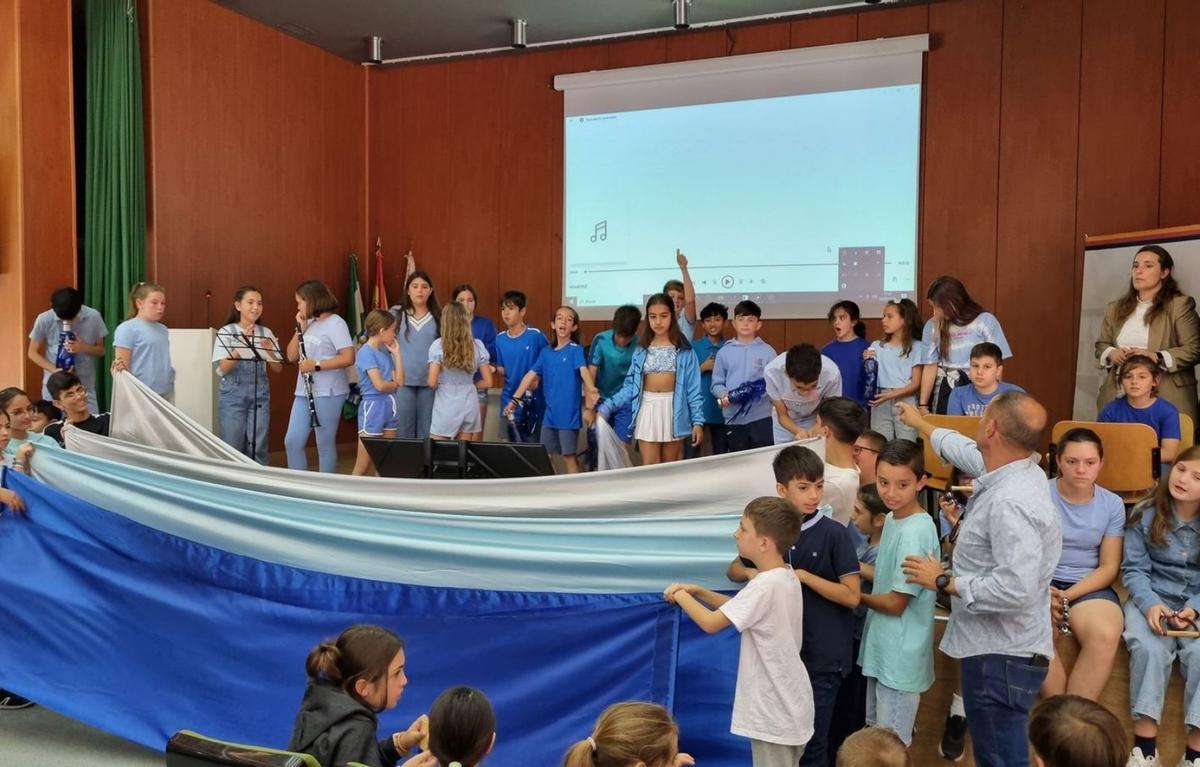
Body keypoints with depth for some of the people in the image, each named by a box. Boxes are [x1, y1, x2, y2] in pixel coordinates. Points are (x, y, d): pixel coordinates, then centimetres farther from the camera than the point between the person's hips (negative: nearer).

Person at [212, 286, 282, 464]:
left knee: (258, 448, 4)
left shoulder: (266, 333, 6)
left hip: (260, 394, 2)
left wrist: (269, 351, -13)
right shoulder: (226, 332, -2)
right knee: (232, 447, 1)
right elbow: (223, 369, -11)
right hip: (233, 395, -2)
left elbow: (277, 369, 6)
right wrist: (241, 345, -21)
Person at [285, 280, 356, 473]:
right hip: (304, 392, 8)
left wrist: (317, 365, -19)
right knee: (292, 441, 7)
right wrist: (300, 329, 2)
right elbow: (291, 356, 13)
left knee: (325, 444, 1)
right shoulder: (309, 323, 14)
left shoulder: (335, 323, -9)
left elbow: (348, 358, -18)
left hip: (328, 393, -8)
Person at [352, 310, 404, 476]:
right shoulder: (366, 352, -13)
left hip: (389, 406, 8)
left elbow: (400, 380, 5)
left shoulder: (385, 351, 11)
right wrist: (395, 384, 0)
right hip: (373, 407, -8)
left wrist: (396, 353, 5)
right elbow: (380, 385, -20)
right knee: (362, 466, -5)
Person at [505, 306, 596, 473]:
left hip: (568, 414, -5)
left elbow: (584, 371, -23)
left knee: (569, 457, 0)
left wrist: (592, 391, -40)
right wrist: (514, 399, 2)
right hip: (550, 414, 5)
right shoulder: (546, 352, 9)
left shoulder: (576, 350, -7)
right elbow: (531, 375, 8)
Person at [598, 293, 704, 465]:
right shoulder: (641, 350, 6)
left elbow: (693, 387, -4)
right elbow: (631, 385, 5)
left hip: (673, 410, -2)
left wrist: (698, 420, -10)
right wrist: (606, 408, -3)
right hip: (648, 410, 2)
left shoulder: (683, 350, -2)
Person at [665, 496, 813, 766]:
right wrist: (697, 591, 5)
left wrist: (682, 597, -6)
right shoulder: (786, 577, 4)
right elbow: (740, 608, 16)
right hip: (789, 706, 9)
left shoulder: (765, 585, -25)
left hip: (774, 712, -9)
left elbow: (711, 623, -24)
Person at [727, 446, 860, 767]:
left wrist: (803, 575, -20)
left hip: (823, 654, -4)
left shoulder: (834, 534, -12)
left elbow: (852, 596, -13)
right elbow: (734, 570, 11)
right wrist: (753, 573, -10)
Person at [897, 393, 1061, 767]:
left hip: (1002, 656, -10)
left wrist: (943, 582, -19)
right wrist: (920, 423, 41)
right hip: (998, 647, 10)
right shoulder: (1014, 469, 3)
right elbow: (965, 451, 26)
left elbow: (1015, 590, -32)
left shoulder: (1009, 502, -27)